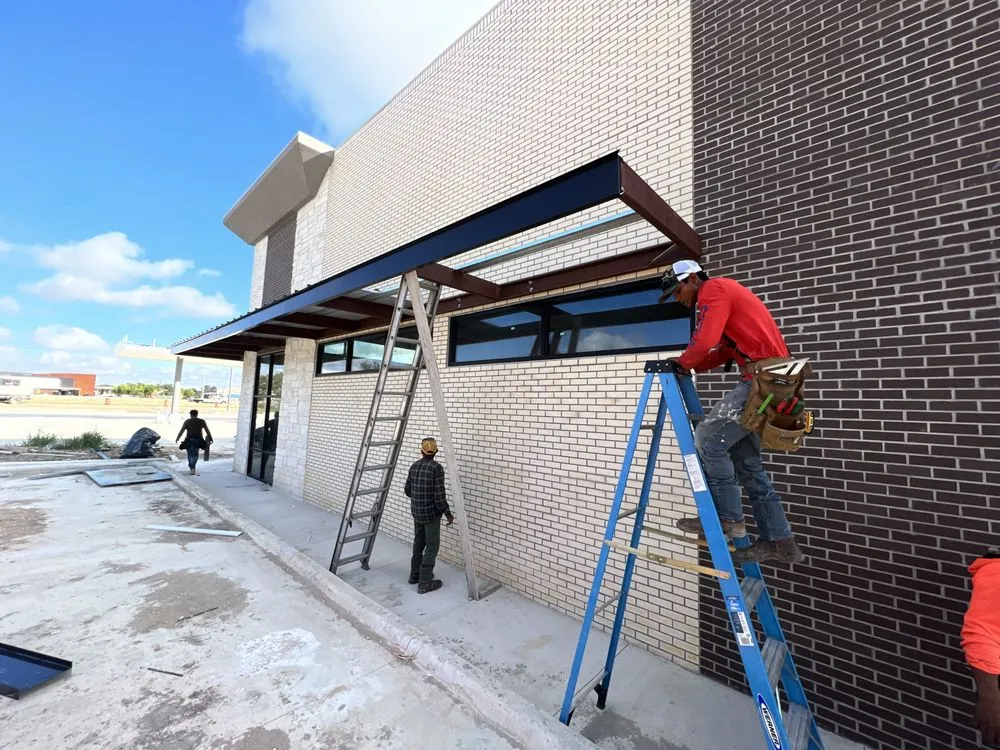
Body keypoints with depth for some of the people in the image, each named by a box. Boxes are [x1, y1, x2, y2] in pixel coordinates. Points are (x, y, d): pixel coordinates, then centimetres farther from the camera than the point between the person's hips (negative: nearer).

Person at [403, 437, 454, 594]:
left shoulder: (414, 466, 1)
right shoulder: (437, 468, -19)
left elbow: (407, 490, 10)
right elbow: (439, 495, -20)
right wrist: (448, 513, -9)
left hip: (416, 512, 7)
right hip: (431, 513, -7)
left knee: (418, 543, 20)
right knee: (432, 546, 4)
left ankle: (415, 575, 33)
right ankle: (425, 583, 8)